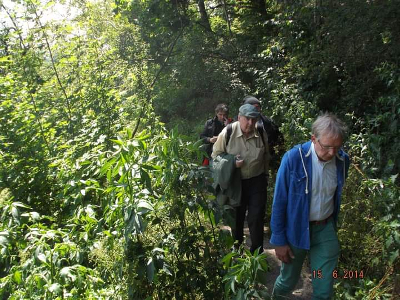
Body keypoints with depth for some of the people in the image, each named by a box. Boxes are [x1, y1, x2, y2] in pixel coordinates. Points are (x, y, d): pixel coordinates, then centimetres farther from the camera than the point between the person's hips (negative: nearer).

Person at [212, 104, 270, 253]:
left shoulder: (261, 133, -7)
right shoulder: (228, 132, -15)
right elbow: (216, 155, -5)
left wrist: (264, 173, 17)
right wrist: (232, 163, -19)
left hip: (257, 181, 1)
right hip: (235, 182, 0)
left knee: (256, 218, 1)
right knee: (236, 217, 16)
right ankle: (236, 250, 39)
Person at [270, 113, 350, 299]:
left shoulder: (342, 160, -9)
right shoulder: (293, 158, -22)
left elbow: (337, 197, 8)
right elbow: (279, 202, -15)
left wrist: (334, 225, 16)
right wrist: (279, 240, -11)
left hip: (326, 229, 3)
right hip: (296, 229, -2)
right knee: (289, 280, 18)